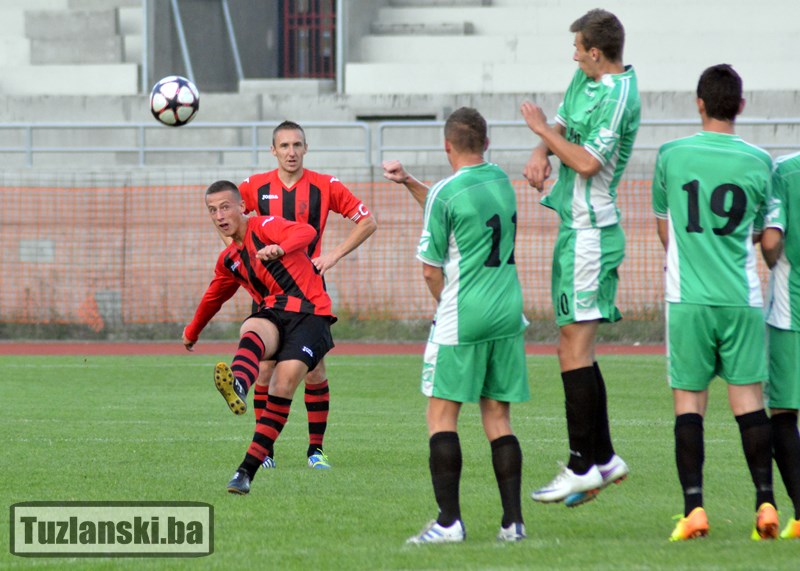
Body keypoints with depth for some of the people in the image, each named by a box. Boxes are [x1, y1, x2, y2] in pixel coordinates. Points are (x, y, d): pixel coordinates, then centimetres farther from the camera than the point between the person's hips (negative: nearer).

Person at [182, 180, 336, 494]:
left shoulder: (265, 226, -1)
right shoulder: (228, 260, 20)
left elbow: (307, 232, -20)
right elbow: (213, 298, 39)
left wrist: (280, 248, -41)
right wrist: (192, 332, 52)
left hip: (309, 312, -4)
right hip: (272, 314, 4)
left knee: (283, 385, -21)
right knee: (252, 332, -33)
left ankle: (247, 471, -23)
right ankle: (237, 388, -68)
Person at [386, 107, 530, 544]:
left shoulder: (445, 193, -11)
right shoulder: (500, 180, 9)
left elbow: (431, 267, -5)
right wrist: (409, 182, 24)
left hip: (461, 320, -6)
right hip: (508, 317, 6)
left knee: (441, 415, 0)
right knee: (497, 417, 9)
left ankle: (449, 520, -7)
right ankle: (512, 520, 3)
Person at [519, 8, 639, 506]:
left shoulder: (619, 96, -17)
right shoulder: (585, 79, 12)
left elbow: (587, 163, -22)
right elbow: (562, 126, 22)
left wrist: (543, 129, -10)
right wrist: (541, 151, 0)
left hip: (590, 234, -10)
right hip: (578, 228, 10)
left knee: (575, 348, -10)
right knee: (577, 348, 12)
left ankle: (582, 465, -9)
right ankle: (604, 457, 16)